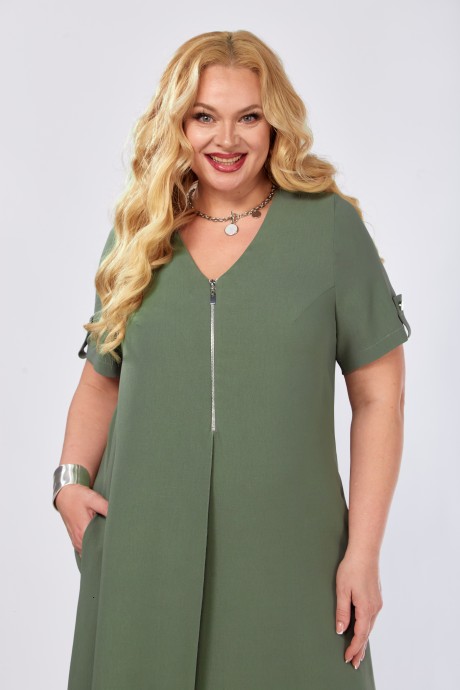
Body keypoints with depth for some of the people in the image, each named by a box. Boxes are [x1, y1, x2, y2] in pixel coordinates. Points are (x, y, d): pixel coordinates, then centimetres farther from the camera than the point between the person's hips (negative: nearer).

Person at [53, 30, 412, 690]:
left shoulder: (330, 226, -3)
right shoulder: (137, 237, 6)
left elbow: (378, 395, -4)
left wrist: (363, 553, -7)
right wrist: (71, 479, -1)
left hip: (286, 554, -2)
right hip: (144, 546, 3)